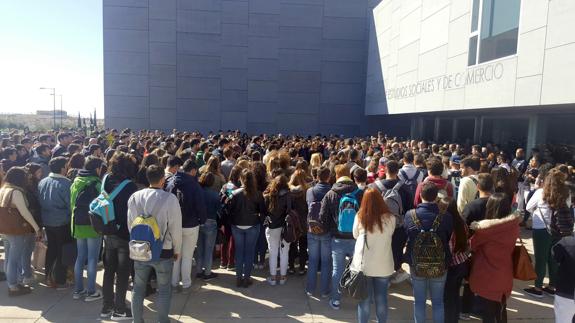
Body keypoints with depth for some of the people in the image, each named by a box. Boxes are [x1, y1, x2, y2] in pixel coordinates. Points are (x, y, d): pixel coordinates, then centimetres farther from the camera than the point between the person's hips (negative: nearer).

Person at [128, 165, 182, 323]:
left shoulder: (135, 197, -6)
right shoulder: (170, 198, -18)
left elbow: (130, 224, 2)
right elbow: (175, 228, -11)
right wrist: (177, 249, 4)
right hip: (164, 251, -3)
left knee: (138, 289, 18)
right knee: (164, 290, 12)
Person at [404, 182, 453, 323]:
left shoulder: (409, 215, -15)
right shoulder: (446, 217, -18)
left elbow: (403, 238, -1)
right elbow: (450, 240, -3)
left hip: (416, 266, 1)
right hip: (439, 267, 0)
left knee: (419, 301, 15)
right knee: (438, 301, 16)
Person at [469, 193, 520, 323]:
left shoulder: (485, 228, -21)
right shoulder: (514, 226, -9)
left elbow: (472, 245, -5)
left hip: (486, 279, -4)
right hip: (505, 277, 4)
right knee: (501, 310, 23)